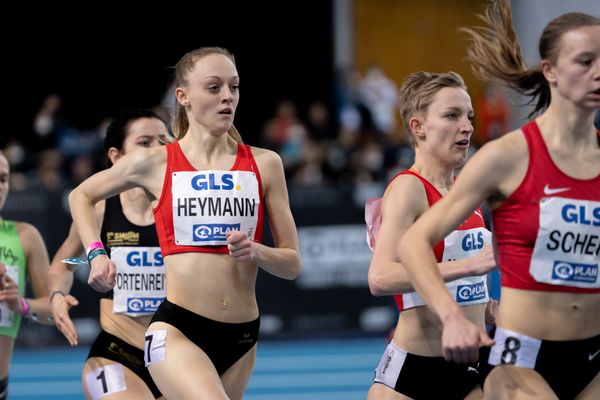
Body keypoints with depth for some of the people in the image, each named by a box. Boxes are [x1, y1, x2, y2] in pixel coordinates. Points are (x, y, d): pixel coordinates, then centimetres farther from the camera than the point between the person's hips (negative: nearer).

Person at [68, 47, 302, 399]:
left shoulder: (264, 164, 5)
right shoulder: (154, 164, 1)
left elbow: (292, 264, 7)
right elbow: (81, 196, 20)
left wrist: (256, 252, -13)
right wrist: (97, 255, 7)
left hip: (242, 336, 4)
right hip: (177, 331, -4)